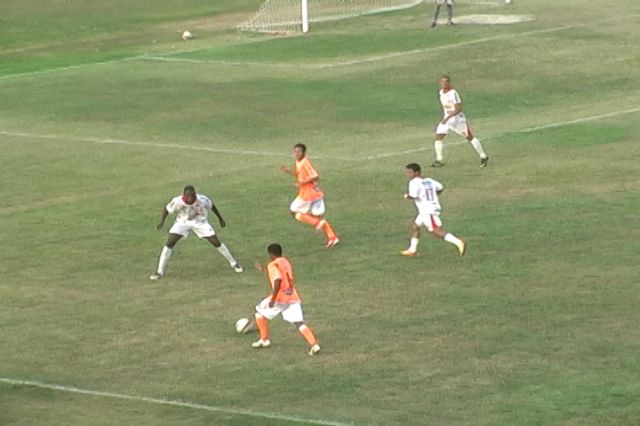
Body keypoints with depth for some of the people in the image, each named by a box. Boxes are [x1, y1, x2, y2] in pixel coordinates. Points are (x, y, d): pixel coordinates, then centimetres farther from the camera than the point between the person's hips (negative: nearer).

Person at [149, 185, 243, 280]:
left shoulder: (202, 200, -29)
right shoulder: (177, 202, -30)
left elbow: (212, 206, -6)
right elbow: (166, 209, -10)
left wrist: (220, 219, 6)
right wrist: (162, 222, -23)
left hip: (199, 222, 0)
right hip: (182, 222, 0)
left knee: (216, 242, -4)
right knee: (169, 243, -16)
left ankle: (234, 263, 16)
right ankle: (160, 271, -7)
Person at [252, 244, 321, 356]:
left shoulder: (273, 265, -5)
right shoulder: (286, 263, 20)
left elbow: (277, 280, -23)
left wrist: (273, 299, -20)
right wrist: (264, 269, 43)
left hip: (280, 297, -6)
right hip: (293, 297, 6)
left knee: (259, 311, 18)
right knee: (300, 323, -2)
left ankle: (264, 340, 20)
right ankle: (314, 344, -23)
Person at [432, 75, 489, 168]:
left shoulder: (453, 93, -23)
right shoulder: (441, 92, 3)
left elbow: (459, 108, -28)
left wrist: (448, 117, -33)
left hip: (458, 119, -7)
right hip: (446, 119, 7)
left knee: (470, 137, 4)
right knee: (438, 137, -5)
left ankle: (483, 157, 16)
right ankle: (439, 160, 3)